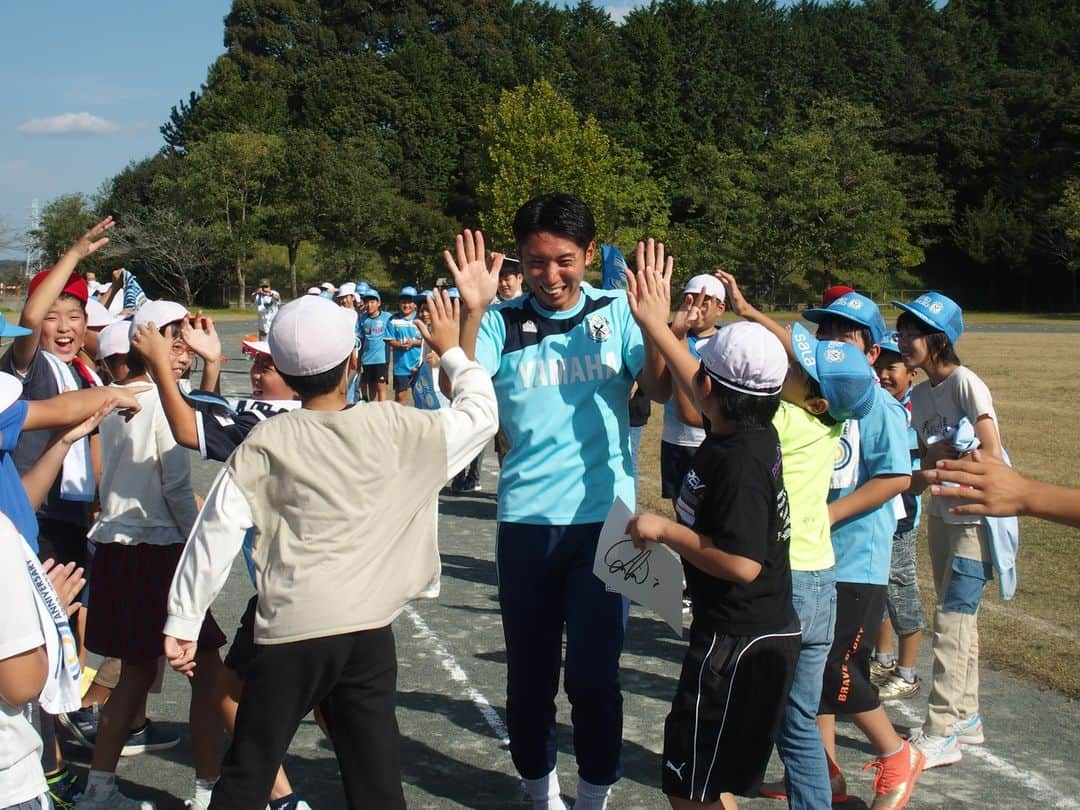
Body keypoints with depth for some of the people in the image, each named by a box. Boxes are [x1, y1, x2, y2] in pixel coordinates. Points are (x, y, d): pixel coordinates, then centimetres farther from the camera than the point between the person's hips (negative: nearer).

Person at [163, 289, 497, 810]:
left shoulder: (265, 444, -3)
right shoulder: (395, 428, -1)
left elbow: (216, 532, -5)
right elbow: (480, 411, 10)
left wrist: (182, 621, 1)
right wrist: (450, 350, 26)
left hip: (289, 634, -1)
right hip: (368, 633, 1)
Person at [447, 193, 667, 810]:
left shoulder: (616, 312, 0)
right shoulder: (503, 322, -1)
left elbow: (660, 389, -12)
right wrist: (473, 311, -25)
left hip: (604, 515, -1)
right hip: (526, 520, 1)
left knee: (594, 674, -1)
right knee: (530, 672, 12)